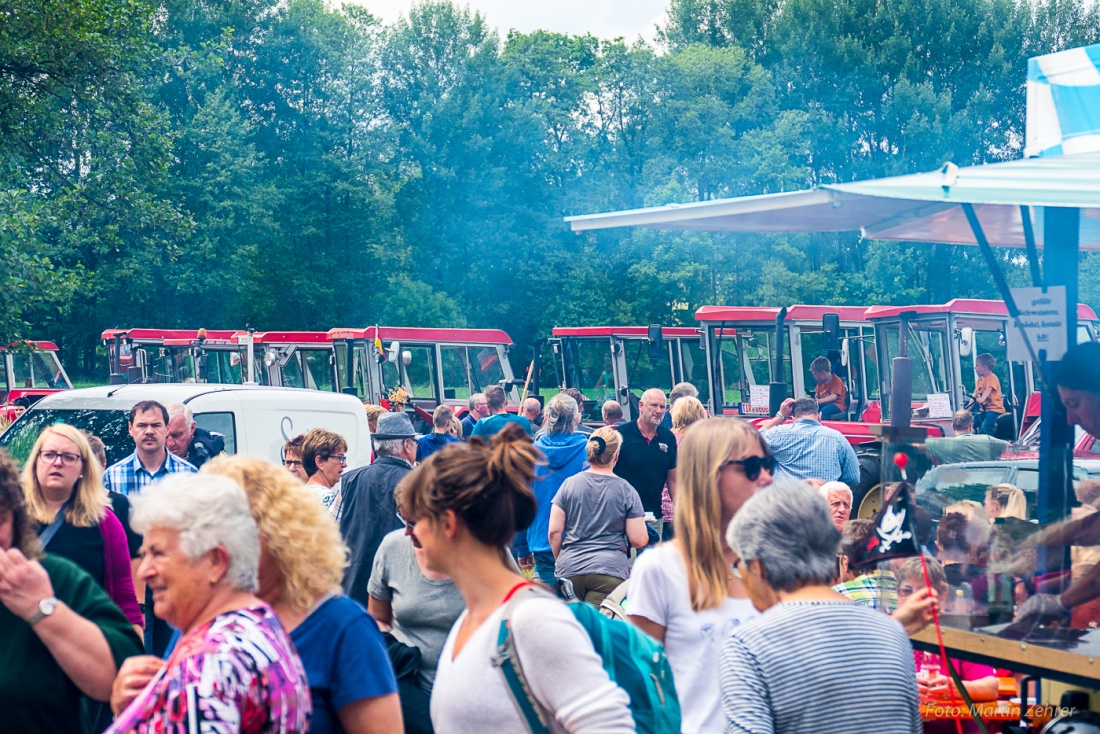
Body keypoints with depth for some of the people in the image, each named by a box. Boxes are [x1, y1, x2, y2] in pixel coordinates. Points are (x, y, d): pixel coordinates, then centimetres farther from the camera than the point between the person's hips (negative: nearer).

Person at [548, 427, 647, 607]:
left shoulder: (569, 484, 5)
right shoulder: (627, 491, 1)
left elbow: (554, 532, 4)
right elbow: (639, 541, -1)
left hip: (569, 571, 2)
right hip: (609, 571, -2)